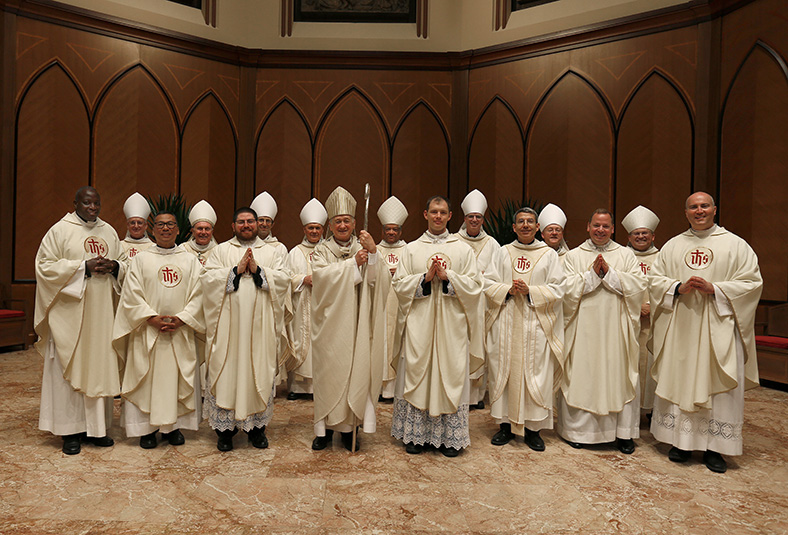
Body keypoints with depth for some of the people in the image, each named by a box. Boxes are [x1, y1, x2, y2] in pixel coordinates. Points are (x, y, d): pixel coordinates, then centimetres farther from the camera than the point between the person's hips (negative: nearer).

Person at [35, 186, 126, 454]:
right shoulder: (60, 230, -1)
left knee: (100, 366, 7)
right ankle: (71, 431, 10)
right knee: (70, 368, 0)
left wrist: (114, 266, -5)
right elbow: (45, 266, -7)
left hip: (101, 312, 4)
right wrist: (83, 266, -16)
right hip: (70, 312, -4)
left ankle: (96, 427, 17)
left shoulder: (109, 231, 13)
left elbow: (126, 263, 18)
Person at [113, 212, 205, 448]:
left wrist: (182, 318, -10)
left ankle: (173, 426, 18)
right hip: (147, 331, -1)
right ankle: (147, 428, 15)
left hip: (180, 331, 1)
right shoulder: (140, 259, 5)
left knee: (179, 379, 5)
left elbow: (198, 294, 2)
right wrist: (151, 317, -13)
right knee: (146, 379, 3)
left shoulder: (190, 260, 8)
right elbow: (132, 294, -2)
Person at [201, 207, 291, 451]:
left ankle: (257, 426, 17)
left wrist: (258, 270, -11)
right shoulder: (221, 250, 11)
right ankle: (225, 428, 13)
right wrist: (236, 270, -12)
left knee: (260, 373, 4)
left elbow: (283, 279, 0)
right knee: (226, 372, 0)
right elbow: (208, 278, -3)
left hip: (260, 327, 1)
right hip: (228, 326, -1)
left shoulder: (270, 252, 13)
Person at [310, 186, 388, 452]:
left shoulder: (364, 247, 8)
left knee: (355, 370, 1)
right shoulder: (322, 250, 8)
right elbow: (321, 275, -12)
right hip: (330, 322, 0)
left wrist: (373, 252, -22)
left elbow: (377, 278, -7)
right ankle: (326, 427, 13)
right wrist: (353, 263, -15)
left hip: (356, 322, 1)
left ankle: (349, 427, 12)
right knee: (328, 372, 1)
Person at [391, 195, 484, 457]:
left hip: (451, 325, 0)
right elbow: (399, 284, 1)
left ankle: (450, 437, 14)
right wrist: (425, 277, -12)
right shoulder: (411, 249, 9)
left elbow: (474, 285, 0)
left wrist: (446, 276, -12)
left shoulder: (463, 249, 8)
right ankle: (416, 435, 15)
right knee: (417, 375, 3)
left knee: (451, 376, 2)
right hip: (419, 325, 1)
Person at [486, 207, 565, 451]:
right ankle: (506, 424, 16)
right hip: (507, 322, 1)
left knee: (536, 374, -1)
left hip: (536, 324, -1)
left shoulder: (549, 254, 7)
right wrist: (508, 290, -12)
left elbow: (557, 290, 0)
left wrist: (530, 291, -14)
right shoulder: (502, 252, 11)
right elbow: (489, 285, 7)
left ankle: (533, 428, 12)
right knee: (504, 371, 3)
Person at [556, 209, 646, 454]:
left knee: (620, 376, 2)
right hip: (583, 328, -1)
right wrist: (592, 274, -12)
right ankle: (578, 430, 15)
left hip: (616, 329, 1)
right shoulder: (573, 256, 7)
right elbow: (566, 289, -5)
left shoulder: (626, 255, 10)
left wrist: (609, 273, -11)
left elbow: (639, 286, -3)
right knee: (581, 376, 2)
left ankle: (623, 432, 15)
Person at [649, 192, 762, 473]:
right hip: (679, 328, 2)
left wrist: (714, 289, -15)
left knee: (718, 386, 0)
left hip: (717, 328, -2)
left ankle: (714, 447, 13)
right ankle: (681, 441, 18)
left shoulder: (735, 245, 3)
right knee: (677, 382, 5)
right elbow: (655, 279, 7)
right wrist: (679, 288, -11)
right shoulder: (672, 246, 11)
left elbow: (752, 283, -3)